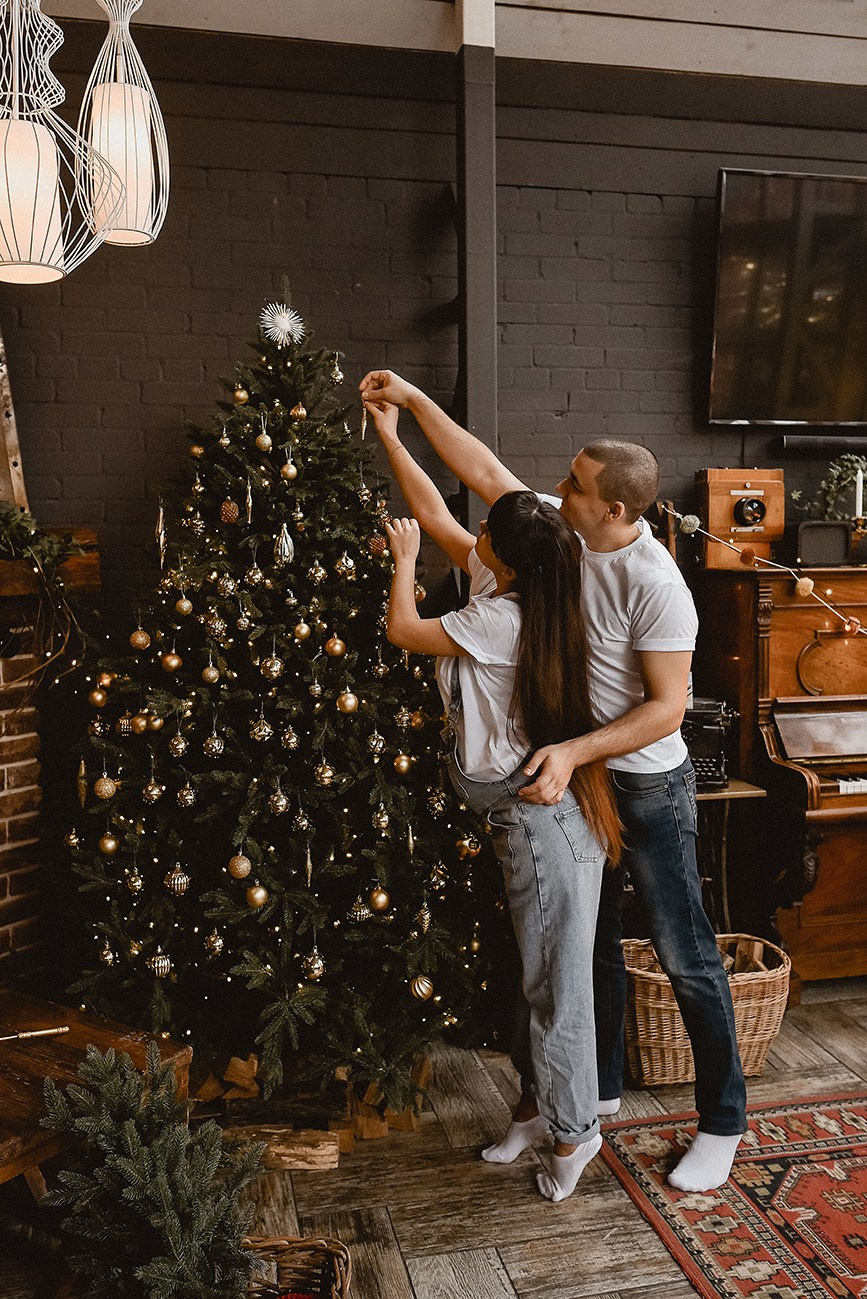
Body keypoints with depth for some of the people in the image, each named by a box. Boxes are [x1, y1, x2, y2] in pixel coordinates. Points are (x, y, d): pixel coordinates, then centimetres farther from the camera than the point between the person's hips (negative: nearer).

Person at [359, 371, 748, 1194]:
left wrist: (575, 751, -30)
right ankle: (601, 1089, 39)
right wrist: (413, 401, 2)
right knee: (591, 942, 20)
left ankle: (722, 1122, 23)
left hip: (647, 786, -7)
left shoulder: (655, 584, -25)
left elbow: (667, 706, -23)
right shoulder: (563, 531, -4)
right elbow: (484, 471, 4)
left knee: (684, 956, 5)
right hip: (576, 773, 8)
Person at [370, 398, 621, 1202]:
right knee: (535, 972, 20)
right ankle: (540, 1104, 36)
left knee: (553, 980, 5)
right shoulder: (511, 585, 1)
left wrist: (404, 557, 5)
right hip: (524, 812, 10)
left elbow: (402, 630, -11)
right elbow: (435, 513, 12)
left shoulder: (501, 620, -24)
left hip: (543, 821, -10)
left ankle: (573, 1129, 22)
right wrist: (390, 433, 17)